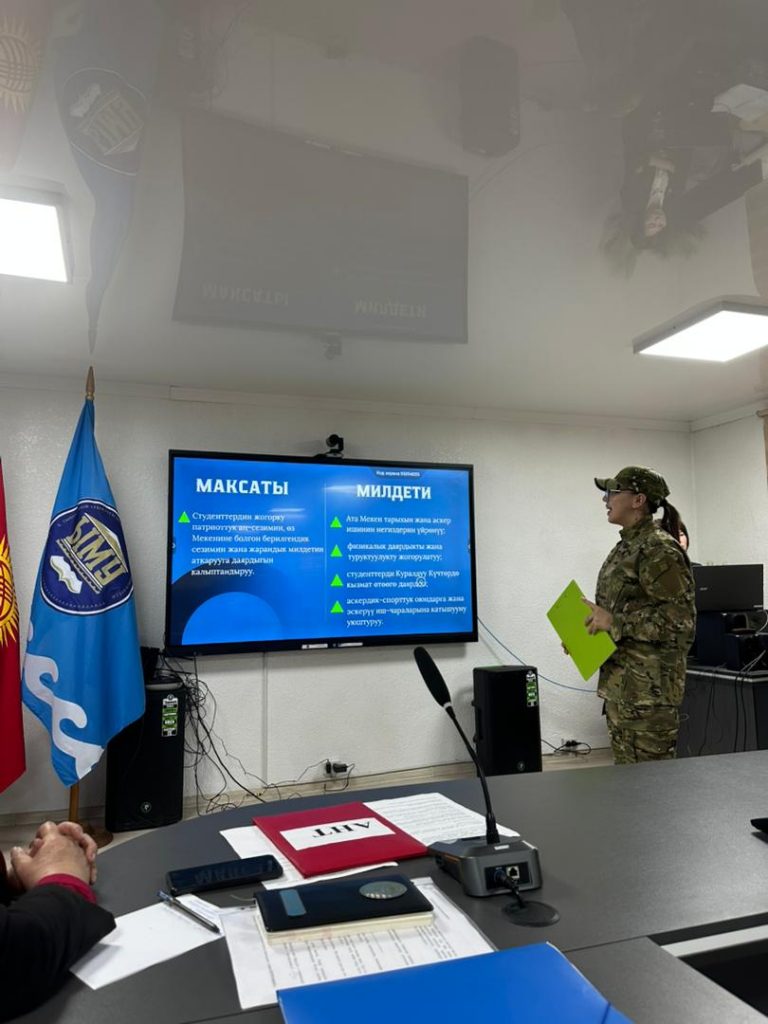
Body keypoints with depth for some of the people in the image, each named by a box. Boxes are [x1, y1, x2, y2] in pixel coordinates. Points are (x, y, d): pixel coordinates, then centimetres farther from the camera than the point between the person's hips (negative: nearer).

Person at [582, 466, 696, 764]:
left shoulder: (659, 549, -15)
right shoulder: (626, 547, 14)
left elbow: (681, 618, -21)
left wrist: (614, 621, -21)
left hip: (649, 688, -9)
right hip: (621, 684, 9)